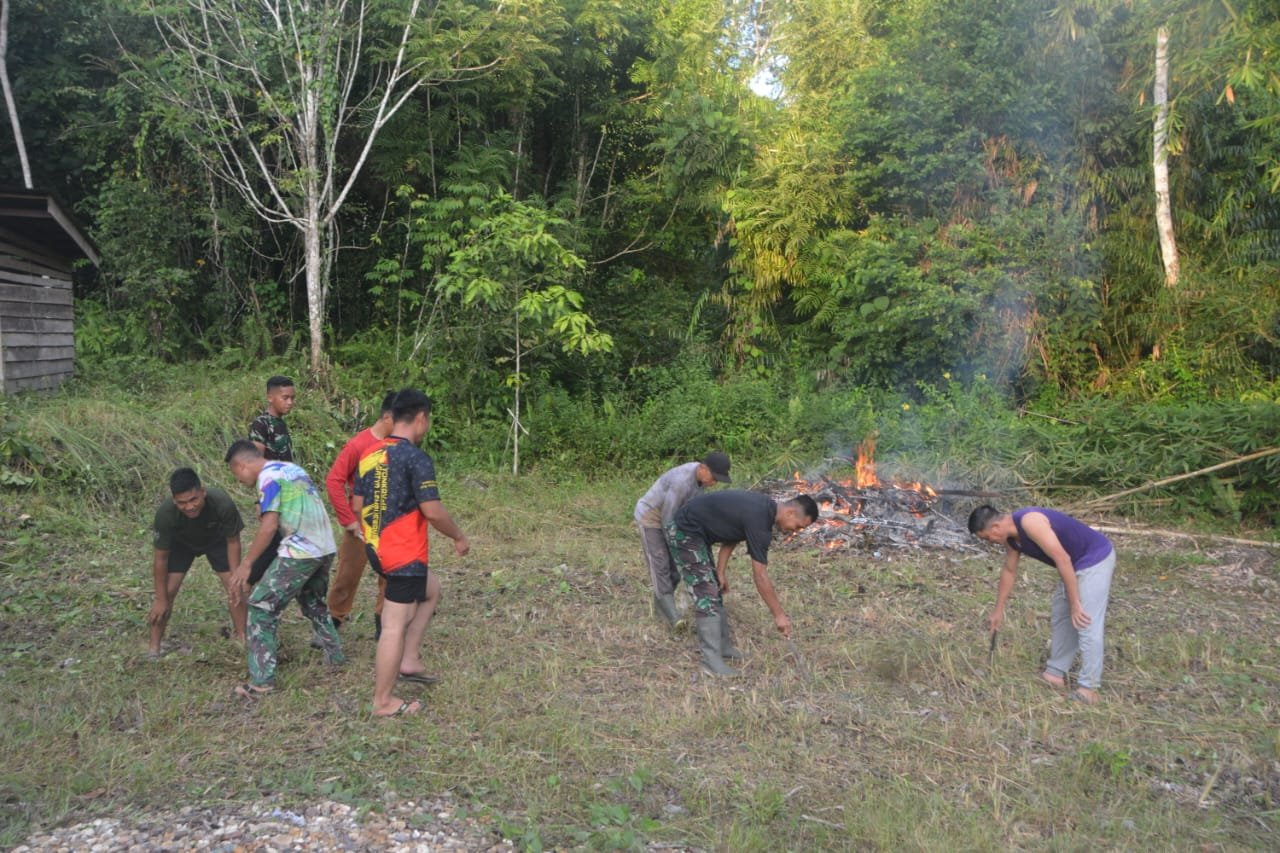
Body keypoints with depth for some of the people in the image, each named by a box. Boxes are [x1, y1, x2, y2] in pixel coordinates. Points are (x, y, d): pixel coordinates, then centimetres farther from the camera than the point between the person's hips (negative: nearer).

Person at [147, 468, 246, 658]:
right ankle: (154, 649, 5)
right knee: (168, 590, -10)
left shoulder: (223, 504, -41)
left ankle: (242, 638, 10)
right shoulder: (165, 513, -39)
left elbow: (233, 541, -21)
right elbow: (160, 558, -25)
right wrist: (161, 599, -18)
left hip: (216, 540, 0)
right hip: (180, 543, 0)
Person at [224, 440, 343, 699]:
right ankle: (335, 657, 31)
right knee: (313, 603, 28)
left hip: (300, 552, -9)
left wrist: (246, 564, -9)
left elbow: (269, 527, -15)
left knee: (261, 608, 0)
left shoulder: (268, 477, -8)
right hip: (326, 548, 9)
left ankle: (261, 680, -3)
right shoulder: (292, 468, 18)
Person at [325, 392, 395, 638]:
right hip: (362, 524, -4)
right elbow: (333, 482, -15)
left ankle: (383, 623, 18)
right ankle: (333, 622, 24)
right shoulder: (358, 445, -15)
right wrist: (348, 521, -15)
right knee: (348, 575, 7)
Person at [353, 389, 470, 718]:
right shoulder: (417, 458, -18)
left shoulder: (369, 454, 6)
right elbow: (433, 511, -22)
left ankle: (409, 661, 26)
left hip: (377, 550, 9)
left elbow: (357, 506, 12)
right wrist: (459, 537, -6)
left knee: (430, 589, 27)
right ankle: (383, 701, 11)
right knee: (395, 626, 1)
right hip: (405, 555, -9)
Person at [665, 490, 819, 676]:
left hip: (696, 533, 10)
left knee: (715, 591, 14)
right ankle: (712, 660, -7)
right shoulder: (759, 520, -25)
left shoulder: (763, 507, 3)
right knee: (707, 595, -10)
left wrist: (720, 572, 8)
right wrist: (779, 615, -13)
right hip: (684, 533, -10)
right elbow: (760, 576, -21)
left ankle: (723, 646, 22)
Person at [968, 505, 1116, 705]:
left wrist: (1075, 603, -24)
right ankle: (1056, 673, 23)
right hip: (1076, 563, 10)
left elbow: (1063, 559, -29)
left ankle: (1088, 688, -5)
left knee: (1086, 624, -11)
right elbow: (1009, 571, 17)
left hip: (1095, 558, -10)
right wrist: (998, 610, 25)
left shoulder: (1029, 522, -28)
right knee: (1060, 619, 14)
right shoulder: (1011, 537, 2)